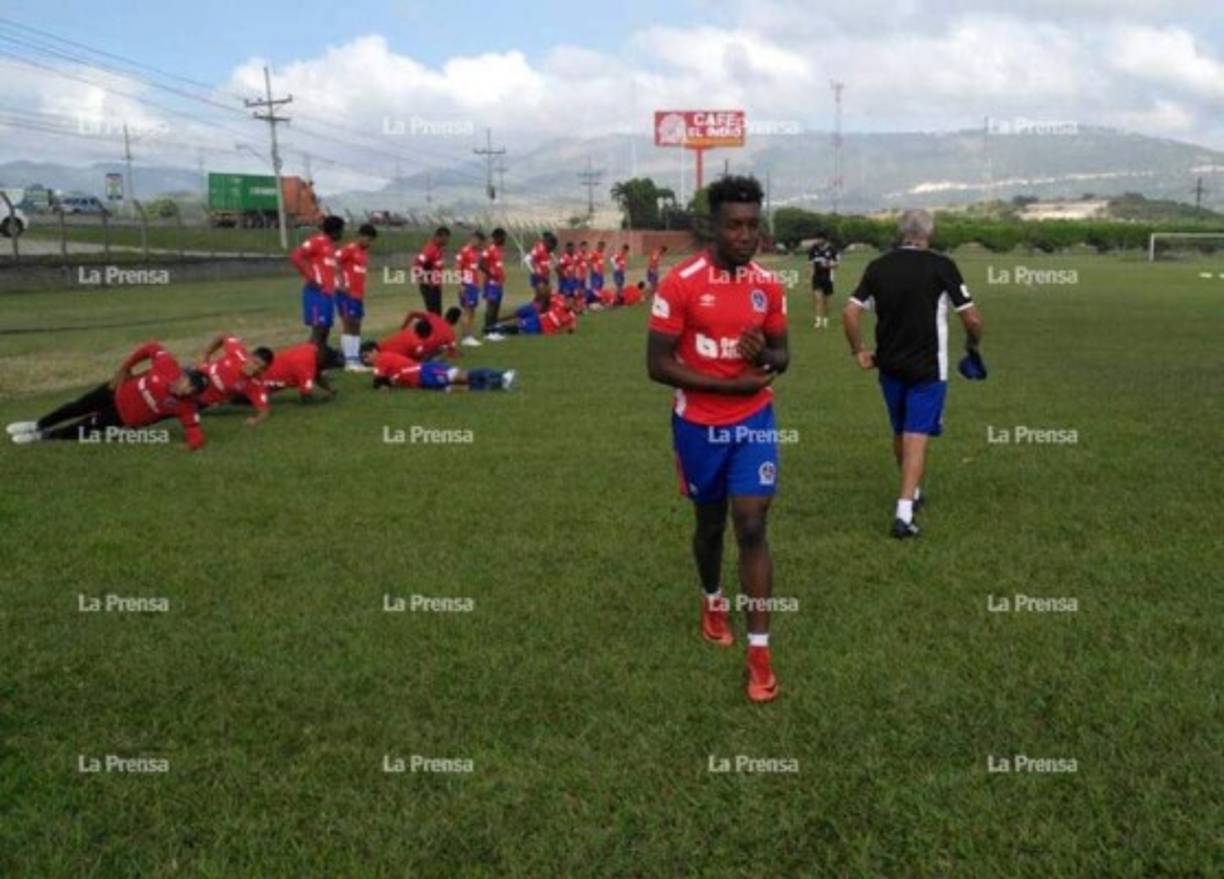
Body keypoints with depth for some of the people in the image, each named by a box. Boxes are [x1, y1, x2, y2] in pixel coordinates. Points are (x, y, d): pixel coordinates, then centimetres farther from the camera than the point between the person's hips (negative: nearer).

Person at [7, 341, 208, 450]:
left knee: (87, 429, 3)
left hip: (125, 420, -1)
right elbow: (151, 347, -13)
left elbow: (194, 432, -28)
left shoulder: (186, 408, -30)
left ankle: (44, 435, 33)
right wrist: (124, 367, -9)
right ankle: (37, 425, 42)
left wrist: (195, 443, -49)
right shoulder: (168, 365, -29)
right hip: (120, 392, 1)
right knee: (78, 407, 13)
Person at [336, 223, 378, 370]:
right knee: (348, 326, -7)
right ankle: (349, 361, -7)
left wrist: (362, 294, 15)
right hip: (347, 294, -8)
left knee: (356, 327, 8)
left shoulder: (365, 253, 15)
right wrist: (341, 283, -19)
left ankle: (355, 359, 10)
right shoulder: (349, 249, -9)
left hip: (359, 295, 8)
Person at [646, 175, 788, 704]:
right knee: (711, 522, 15)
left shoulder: (768, 285, -1)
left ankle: (759, 650, 2)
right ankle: (712, 601, 45)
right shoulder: (680, 284, -14)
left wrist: (766, 355, -16)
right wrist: (732, 383, -19)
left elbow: (782, 356, 10)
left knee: (752, 527, -5)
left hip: (754, 422, 2)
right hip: (699, 425, -2)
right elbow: (657, 364, -15)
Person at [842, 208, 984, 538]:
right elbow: (972, 318, -9)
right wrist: (973, 344, 11)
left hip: (890, 366, 4)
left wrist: (858, 350, 6)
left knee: (901, 434, 19)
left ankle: (911, 493, 38)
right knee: (917, 437, -2)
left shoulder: (878, 266, 1)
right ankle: (904, 513, -10)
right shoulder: (941, 266, -9)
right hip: (927, 368, -4)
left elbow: (849, 312, -5)